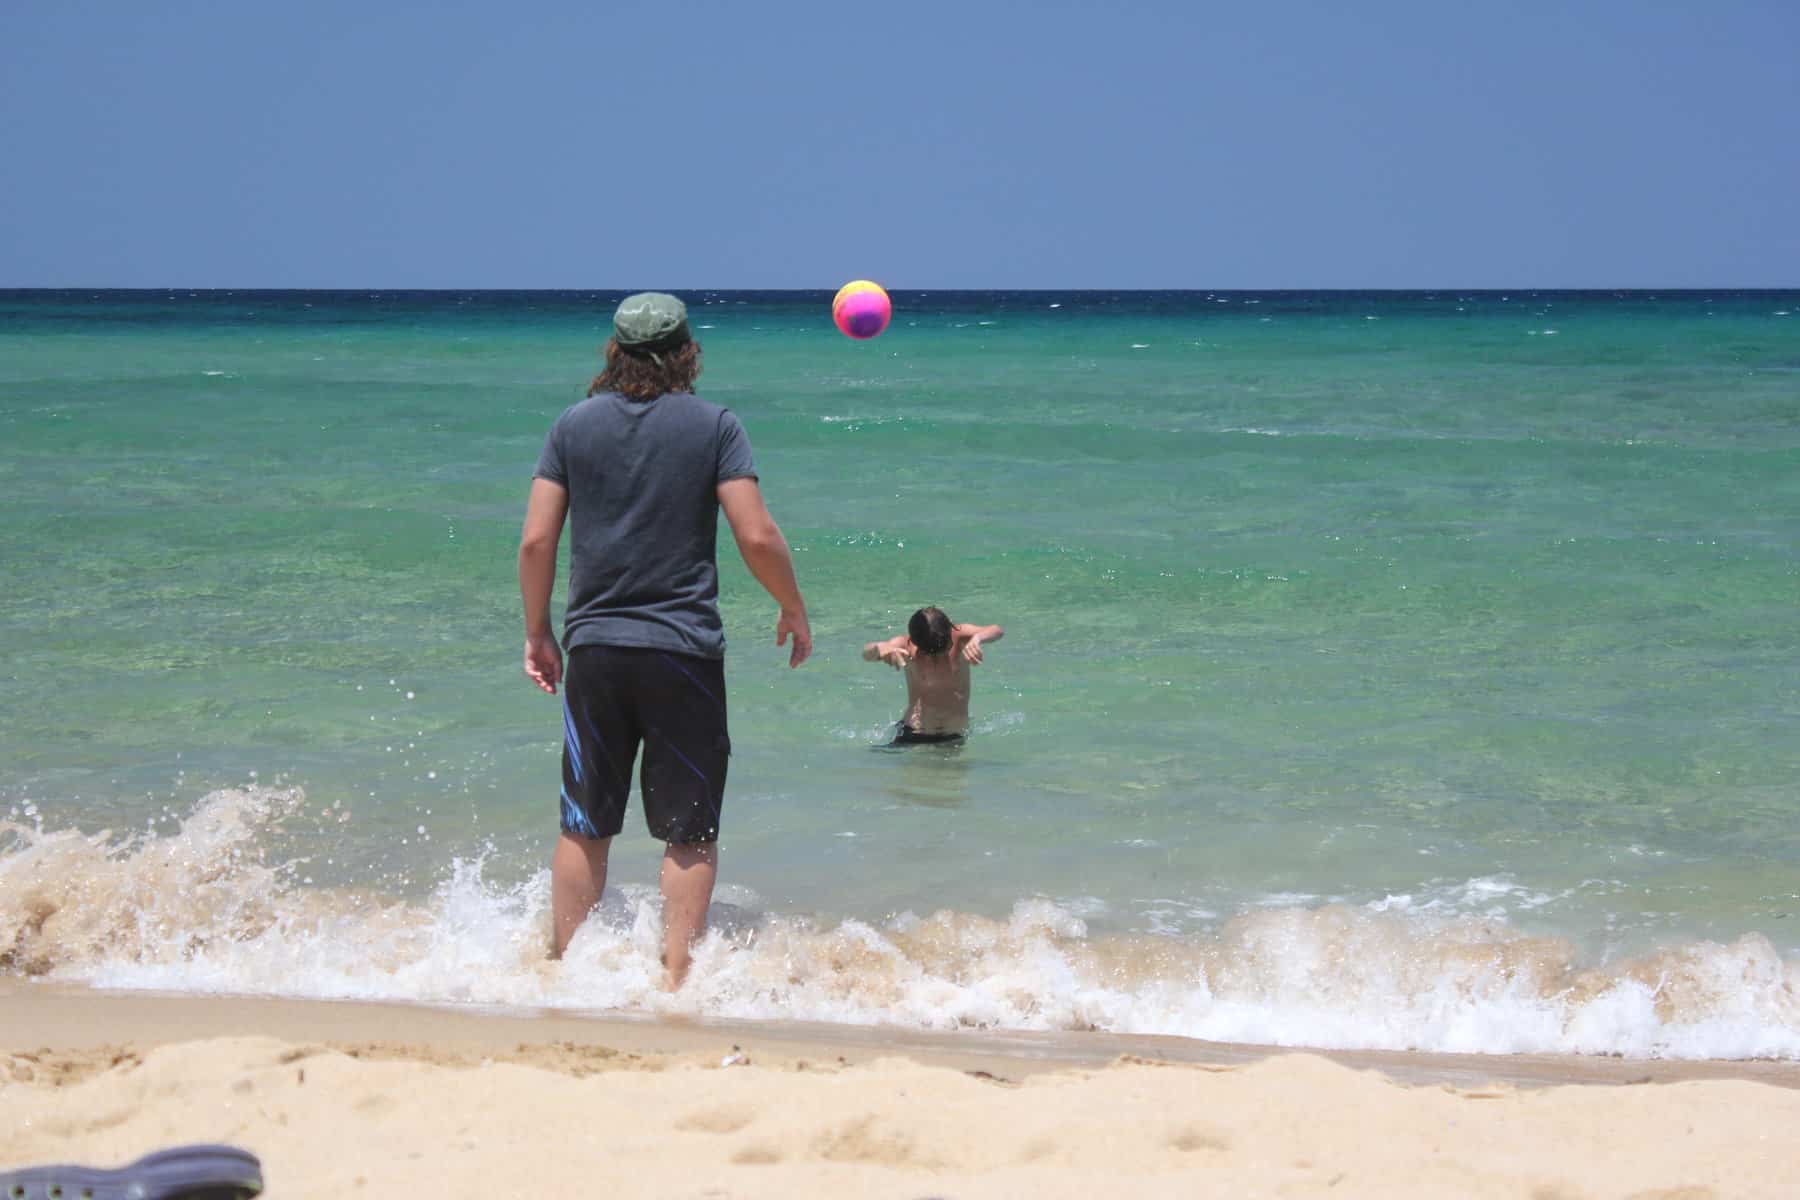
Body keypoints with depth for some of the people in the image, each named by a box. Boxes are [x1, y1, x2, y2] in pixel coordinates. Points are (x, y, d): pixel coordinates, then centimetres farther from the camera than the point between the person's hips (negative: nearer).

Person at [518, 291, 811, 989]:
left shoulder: (575, 426, 4)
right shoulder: (714, 426, -3)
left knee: (584, 827, 11)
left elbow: (536, 541, 2)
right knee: (689, 833, 5)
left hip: (595, 648, 3)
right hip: (685, 653, -2)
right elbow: (757, 537, -8)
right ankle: (676, 975, 0)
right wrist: (794, 611, 8)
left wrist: (537, 633, 14)